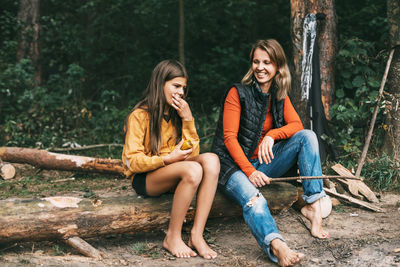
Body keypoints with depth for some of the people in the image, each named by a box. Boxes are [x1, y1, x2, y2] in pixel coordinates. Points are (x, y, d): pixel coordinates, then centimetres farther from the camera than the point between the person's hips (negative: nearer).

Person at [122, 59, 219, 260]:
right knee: (192, 170, -33)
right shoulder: (140, 116, -9)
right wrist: (168, 159, -26)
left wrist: (188, 119, -8)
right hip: (145, 179, -6)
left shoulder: (177, 113, 10)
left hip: (173, 172, 6)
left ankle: (196, 235, -25)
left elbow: (193, 153, 3)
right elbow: (133, 162, -14)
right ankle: (172, 238, -19)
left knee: (211, 160, -23)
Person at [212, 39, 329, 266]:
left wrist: (272, 135, -18)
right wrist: (250, 172, -25)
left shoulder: (280, 95, 10)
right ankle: (278, 247, -65)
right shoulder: (237, 93, -7)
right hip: (235, 165, -6)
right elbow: (229, 138, -13)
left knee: (307, 136, -12)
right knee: (254, 200, -37)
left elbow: (297, 125, 3)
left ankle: (313, 206, -20)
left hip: (264, 163, 6)